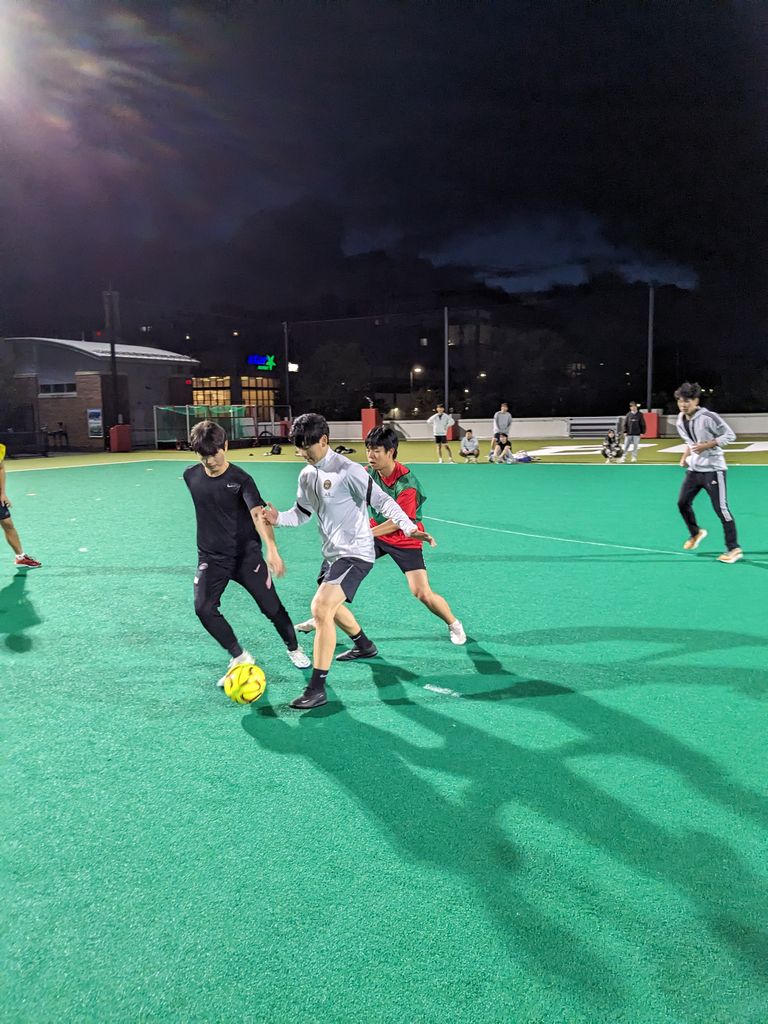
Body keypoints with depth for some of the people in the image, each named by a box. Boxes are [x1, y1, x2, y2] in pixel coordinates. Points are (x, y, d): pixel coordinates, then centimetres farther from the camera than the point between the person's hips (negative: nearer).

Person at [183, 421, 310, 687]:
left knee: (271, 607, 0)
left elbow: (258, 514, -31)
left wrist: (272, 549, -46)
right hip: (211, 558, 3)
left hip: (246, 554, -3)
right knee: (204, 608, -16)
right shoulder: (191, 476, -2)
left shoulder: (240, 479, -15)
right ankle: (240, 657, 5)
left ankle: (293, 649, 30)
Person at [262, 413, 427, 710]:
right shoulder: (307, 475, 5)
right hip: (332, 552, 10)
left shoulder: (347, 470, -20)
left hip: (355, 553, -10)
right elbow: (302, 512, 14)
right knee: (330, 606, 27)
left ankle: (317, 688, -16)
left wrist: (409, 527, -30)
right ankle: (364, 646, 56)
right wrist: (278, 518, -6)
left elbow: (381, 501, -20)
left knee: (321, 608, -23)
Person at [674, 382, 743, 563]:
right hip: (694, 469, 7)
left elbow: (730, 435, -14)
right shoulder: (681, 421, 4)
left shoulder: (708, 417, -19)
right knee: (683, 503, 9)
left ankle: (734, 549, 1)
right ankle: (696, 533, 35)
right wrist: (686, 455, 3)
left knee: (721, 508, -7)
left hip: (712, 469, -7)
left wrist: (706, 445, -22)